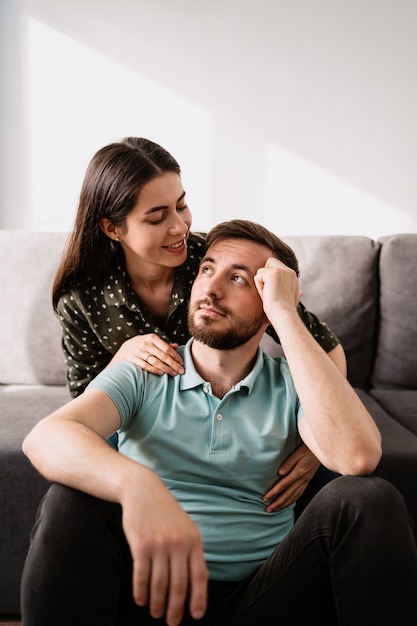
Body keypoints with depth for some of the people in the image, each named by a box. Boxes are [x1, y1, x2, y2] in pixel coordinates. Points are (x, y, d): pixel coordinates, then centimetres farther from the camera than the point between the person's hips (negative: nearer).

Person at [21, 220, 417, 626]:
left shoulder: (290, 385, 2)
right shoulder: (141, 376, 1)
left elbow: (358, 457, -20)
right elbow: (44, 439, -19)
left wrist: (285, 314, -17)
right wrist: (135, 484, -42)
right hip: (148, 592, 0)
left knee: (367, 498, -24)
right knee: (73, 501, -29)